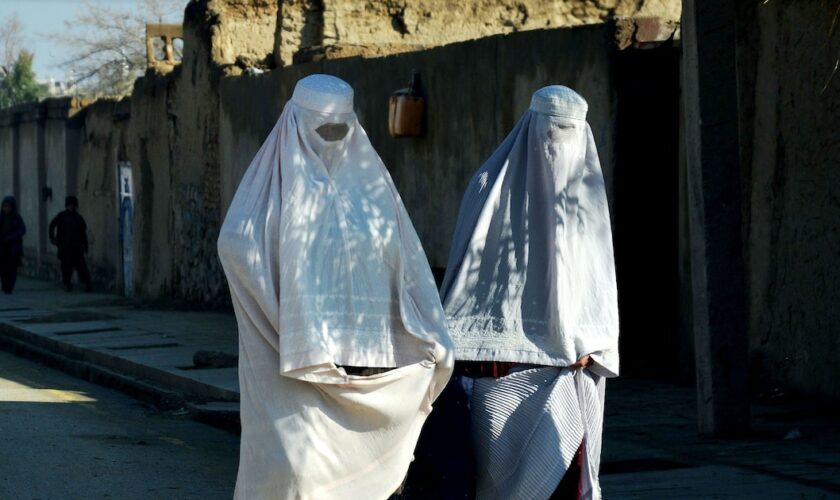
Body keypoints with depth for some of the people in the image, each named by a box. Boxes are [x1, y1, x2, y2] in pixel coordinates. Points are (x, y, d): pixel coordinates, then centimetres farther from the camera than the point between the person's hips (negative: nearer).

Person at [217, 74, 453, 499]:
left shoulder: (368, 176, 12)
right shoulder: (276, 177, 0)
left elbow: (406, 257, 10)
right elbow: (236, 243, -14)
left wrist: (433, 338, 2)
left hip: (363, 355, 4)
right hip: (291, 350, -4)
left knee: (351, 464, 4)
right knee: (294, 466, -13)